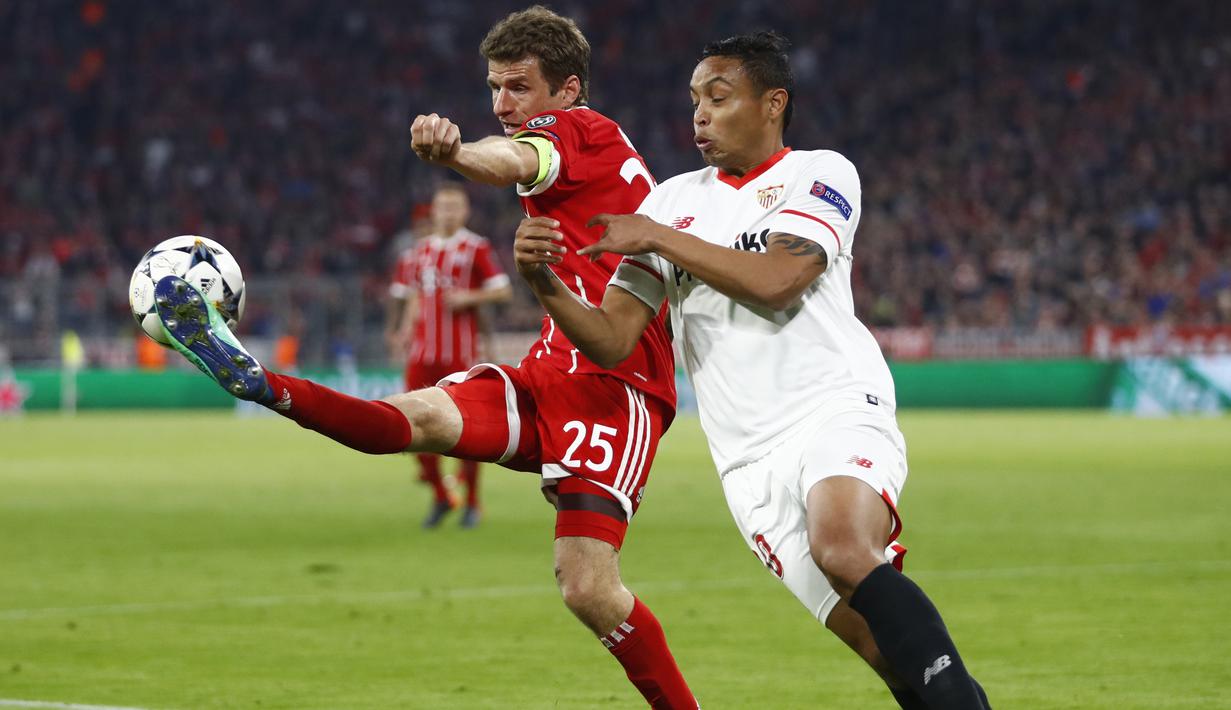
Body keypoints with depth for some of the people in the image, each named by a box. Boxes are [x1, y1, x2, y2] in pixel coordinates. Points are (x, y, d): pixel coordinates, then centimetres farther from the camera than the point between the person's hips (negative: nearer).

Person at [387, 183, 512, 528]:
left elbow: (503, 290, -4)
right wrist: (403, 329, 11)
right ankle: (440, 497, 16)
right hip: (422, 353, 5)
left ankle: (471, 502, 11)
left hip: (460, 353, -5)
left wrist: (470, 297, -18)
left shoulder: (476, 248, -1)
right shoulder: (418, 251, 14)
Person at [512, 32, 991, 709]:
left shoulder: (820, 175, 4)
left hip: (838, 409, -4)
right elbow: (610, 342, 10)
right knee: (874, 638, -10)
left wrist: (658, 238, -8)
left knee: (842, 549, -34)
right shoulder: (672, 201, 16)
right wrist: (545, 284, -9)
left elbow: (775, 280, -14)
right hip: (750, 462, 4)